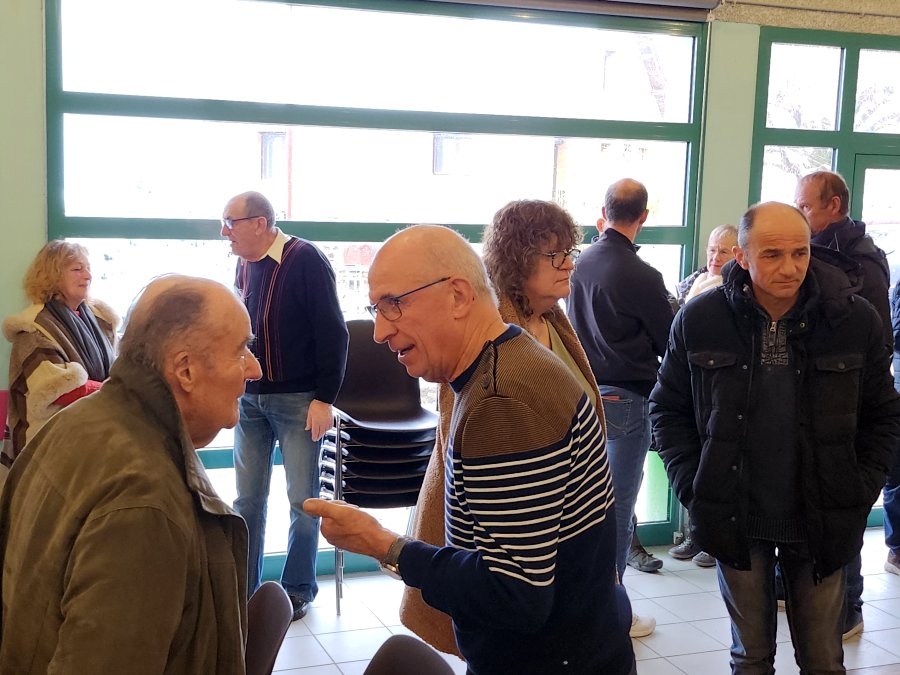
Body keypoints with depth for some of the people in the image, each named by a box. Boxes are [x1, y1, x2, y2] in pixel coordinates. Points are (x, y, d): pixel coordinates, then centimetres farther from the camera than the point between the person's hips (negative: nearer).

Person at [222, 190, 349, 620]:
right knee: (247, 498, 9)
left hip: (298, 401, -6)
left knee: (302, 500, 3)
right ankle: (244, 589, 20)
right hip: (251, 399, 6)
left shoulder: (305, 260, -12)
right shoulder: (244, 266, 9)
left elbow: (333, 333, -14)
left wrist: (324, 399, -16)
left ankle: (298, 589, 18)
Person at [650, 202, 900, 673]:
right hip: (736, 521, 0)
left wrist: (860, 491, -4)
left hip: (823, 523, 0)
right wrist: (693, 487, -5)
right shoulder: (699, 319, -7)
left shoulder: (855, 319, -7)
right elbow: (668, 408, 4)